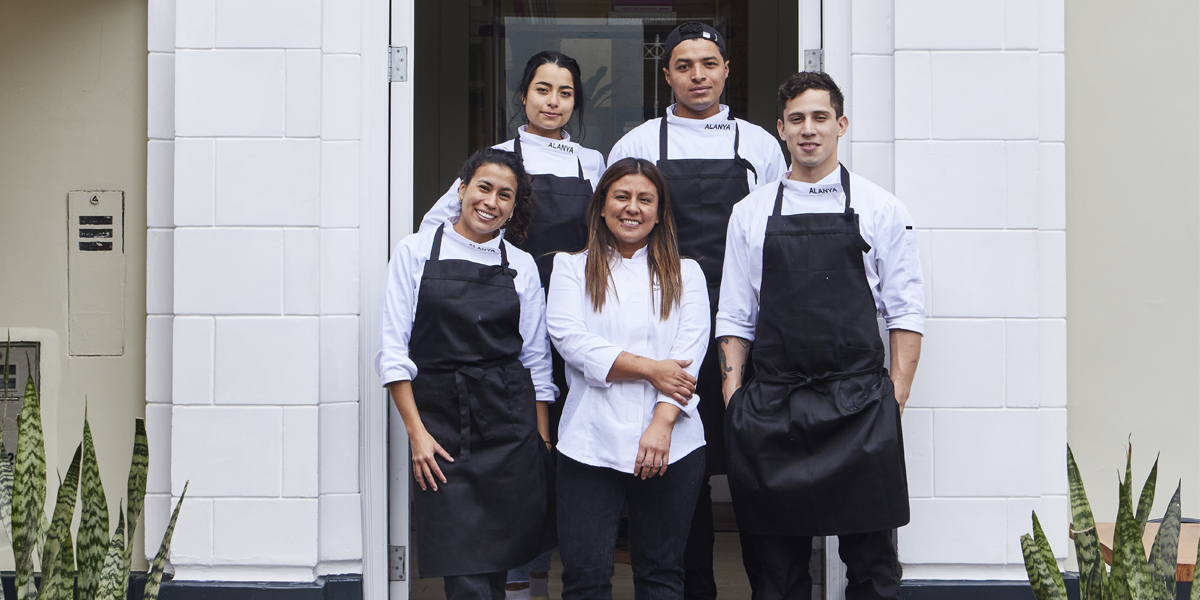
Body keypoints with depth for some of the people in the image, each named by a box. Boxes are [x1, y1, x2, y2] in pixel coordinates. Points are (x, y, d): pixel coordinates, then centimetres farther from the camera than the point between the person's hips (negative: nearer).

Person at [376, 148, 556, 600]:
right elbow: (393, 349, -1)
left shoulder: (522, 266, 9)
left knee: (497, 561, 2)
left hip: (510, 425, 2)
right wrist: (416, 431, -7)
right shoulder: (416, 251, 3)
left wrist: (542, 441, 4)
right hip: (439, 419, -2)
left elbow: (536, 360, 10)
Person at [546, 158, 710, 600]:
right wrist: (650, 369, -11)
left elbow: (689, 354, 2)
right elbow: (569, 337, -4)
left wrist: (662, 423, -12)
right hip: (591, 442, -1)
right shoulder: (572, 268, 13)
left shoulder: (684, 274, 15)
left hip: (671, 444, 1)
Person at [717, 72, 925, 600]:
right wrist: (733, 400, 2)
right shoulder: (750, 213, 10)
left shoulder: (881, 209, 5)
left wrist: (896, 397, -4)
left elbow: (906, 311, 4)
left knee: (871, 557, 3)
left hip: (859, 407, -1)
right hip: (770, 409, 2)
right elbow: (734, 316, 11)